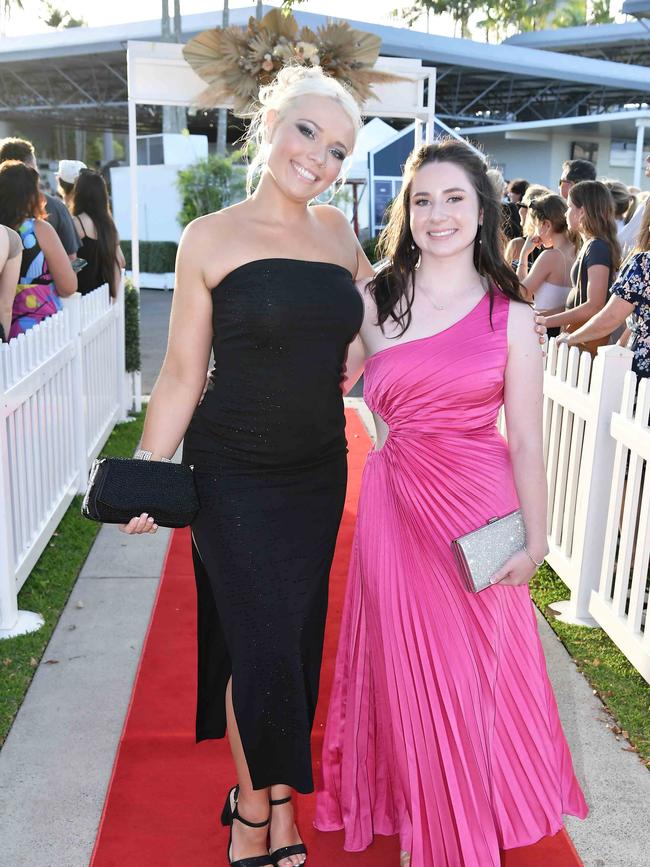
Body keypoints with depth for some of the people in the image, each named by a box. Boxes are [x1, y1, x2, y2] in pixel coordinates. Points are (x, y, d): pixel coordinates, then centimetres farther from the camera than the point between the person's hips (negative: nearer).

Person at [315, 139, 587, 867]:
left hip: (479, 507, -1)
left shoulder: (510, 314, -1)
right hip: (395, 506, 1)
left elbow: (525, 441, -1)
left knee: (473, 671, 11)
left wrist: (535, 538, -3)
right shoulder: (373, 302, 2)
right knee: (405, 666, 11)